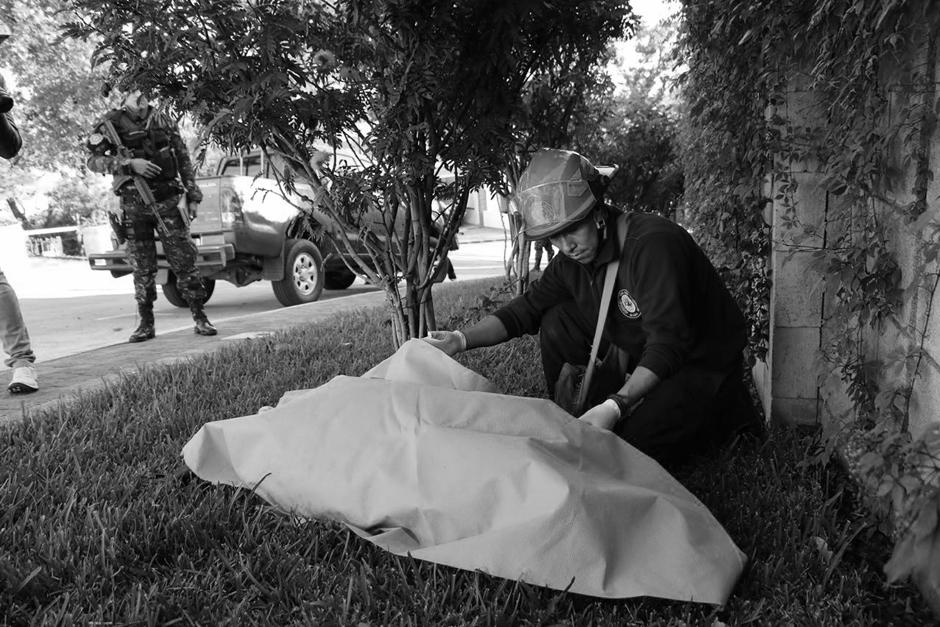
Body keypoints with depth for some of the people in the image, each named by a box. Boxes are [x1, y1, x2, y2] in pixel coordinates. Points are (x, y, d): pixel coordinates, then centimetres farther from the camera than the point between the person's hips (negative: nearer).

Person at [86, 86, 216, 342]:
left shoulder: (164, 121, 9)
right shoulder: (112, 123, 2)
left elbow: (184, 160, 12)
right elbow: (94, 161, -5)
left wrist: (193, 196, 7)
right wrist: (129, 164, -19)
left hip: (167, 201, 1)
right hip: (133, 204, -1)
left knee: (184, 261, -3)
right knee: (143, 268, 4)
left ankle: (200, 318, 4)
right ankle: (146, 324, 15)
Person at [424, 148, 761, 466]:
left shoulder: (653, 243, -29)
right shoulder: (572, 258, -4)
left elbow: (668, 343, -34)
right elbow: (525, 308, -3)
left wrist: (615, 406, -43)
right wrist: (461, 340, -18)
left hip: (703, 362, -7)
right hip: (639, 354, 7)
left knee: (633, 446, -25)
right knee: (557, 322, -7)